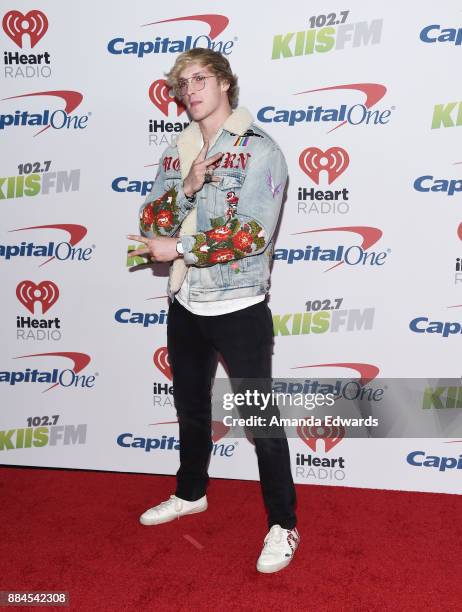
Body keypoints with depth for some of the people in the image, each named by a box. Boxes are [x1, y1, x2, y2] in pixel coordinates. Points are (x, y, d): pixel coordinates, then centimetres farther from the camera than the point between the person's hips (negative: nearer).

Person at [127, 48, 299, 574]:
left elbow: (250, 234, -22)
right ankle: (190, 493, 44)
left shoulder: (259, 149, -11)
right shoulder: (176, 153, 8)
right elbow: (151, 224, 2)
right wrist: (188, 188, -15)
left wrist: (178, 248, -17)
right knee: (191, 408, 22)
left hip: (239, 308, -6)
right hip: (186, 304, 7)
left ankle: (282, 526, 18)